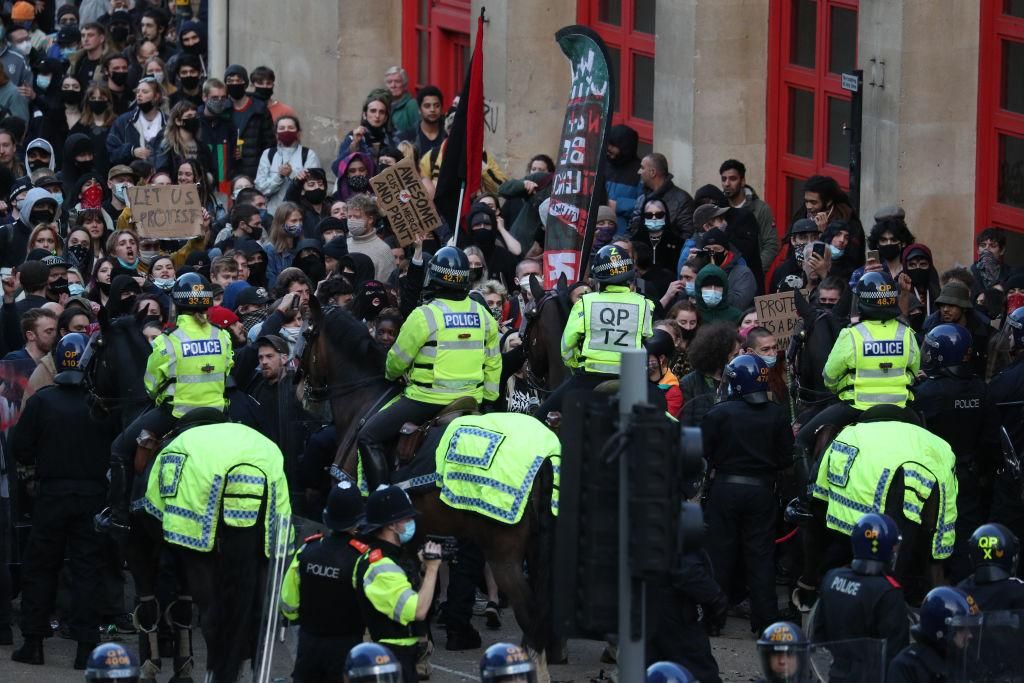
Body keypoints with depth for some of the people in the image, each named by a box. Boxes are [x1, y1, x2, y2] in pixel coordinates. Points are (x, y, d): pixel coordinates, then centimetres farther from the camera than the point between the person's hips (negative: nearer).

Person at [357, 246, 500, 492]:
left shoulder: (424, 316, -13)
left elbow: (397, 360, -4)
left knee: (369, 437, -2)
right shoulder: (484, 316, 4)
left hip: (427, 399, -7)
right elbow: (493, 364, 13)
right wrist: (488, 398, 25)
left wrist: (391, 375, 18)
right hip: (471, 401, 7)